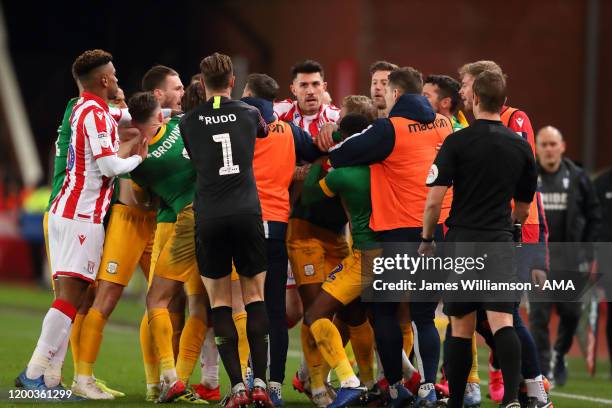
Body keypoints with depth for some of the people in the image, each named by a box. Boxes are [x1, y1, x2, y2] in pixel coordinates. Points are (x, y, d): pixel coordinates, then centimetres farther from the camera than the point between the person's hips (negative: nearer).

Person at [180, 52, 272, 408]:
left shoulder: (189, 121, 4)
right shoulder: (249, 113, 6)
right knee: (255, 296, 8)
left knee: (221, 302, 5)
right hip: (247, 214, 0)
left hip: (209, 218, 0)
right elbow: (265, 131, 29)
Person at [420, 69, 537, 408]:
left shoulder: (456, 142, -5)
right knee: (502, 323, -8)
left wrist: (426, 240, 4)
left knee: (461, 328, 9)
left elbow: (434, 200, -10)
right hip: (500, 243, 1)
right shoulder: (521, 147, 6)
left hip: (461, 241, -1)